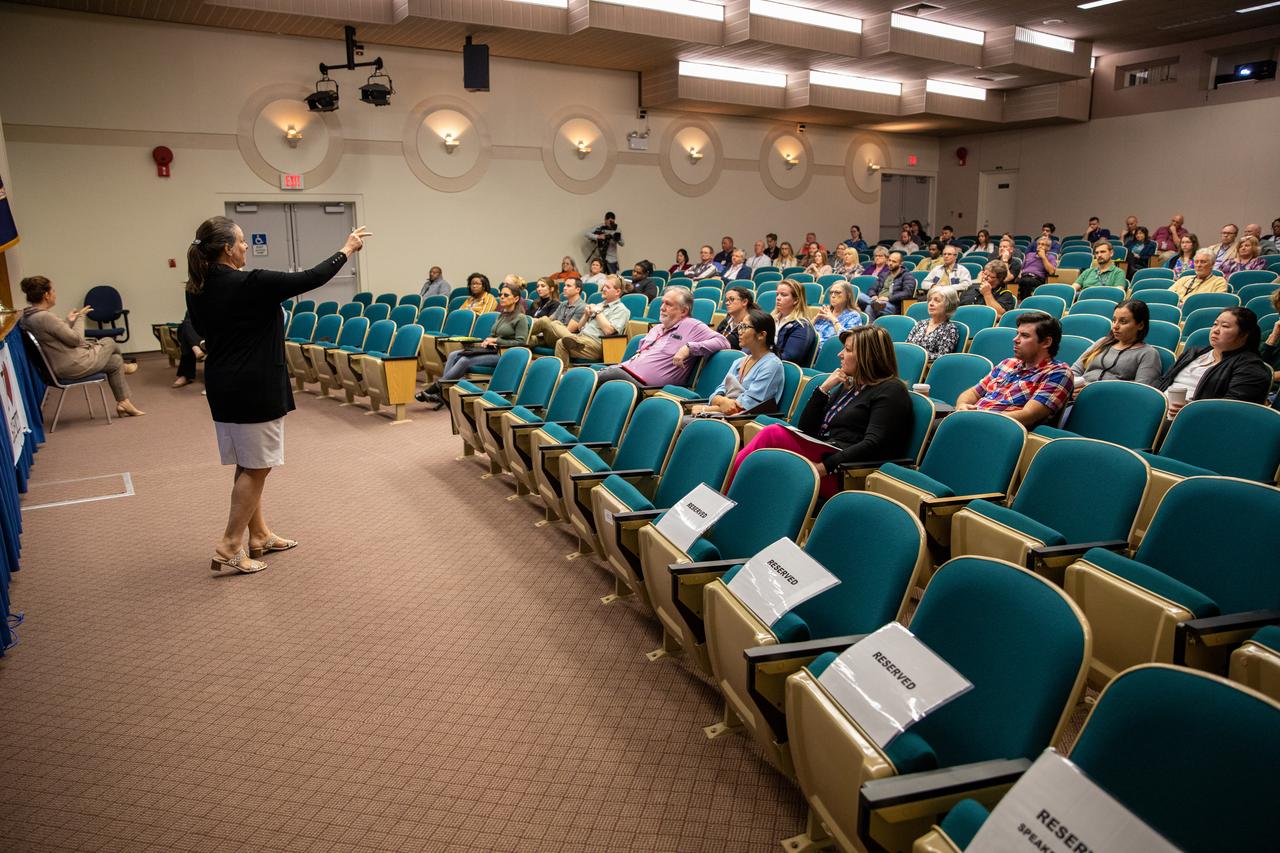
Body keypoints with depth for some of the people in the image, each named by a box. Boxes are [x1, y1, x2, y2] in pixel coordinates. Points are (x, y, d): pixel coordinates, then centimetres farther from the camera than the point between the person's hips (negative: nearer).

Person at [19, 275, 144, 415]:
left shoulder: (29, 316, 2)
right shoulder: (45, 317, -29)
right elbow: (76, 339, -20)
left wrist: (69, 320, 13)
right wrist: (80, 317, -6)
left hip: (58, 366, 10)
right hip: (73, 367, -10)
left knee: (115, 361, 20)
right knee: (109, 342, 16)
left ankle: (123, 402, 31)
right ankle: (122, 367, 50)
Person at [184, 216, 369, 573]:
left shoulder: (196, 290, 4)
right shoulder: (251, 284, -18)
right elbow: (309, 279, -12)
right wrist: (346, 250, -1)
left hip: (222, 386, 8)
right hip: (254, 388, -8)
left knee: (248, 466, 16)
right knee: (256, 467, 1)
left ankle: (260, 535, 27)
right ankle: (229, 548, 4)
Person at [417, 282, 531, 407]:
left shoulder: (521, 318, -5)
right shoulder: (501, 315, 20)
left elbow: (520, 342, -13)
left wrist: (496, 341, -12)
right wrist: (486, 341, 2)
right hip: (492, 350, 8)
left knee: (465, 360, -25)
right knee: (453, 355, -12)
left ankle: (435, 388, -18)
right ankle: (440, 393, -20)